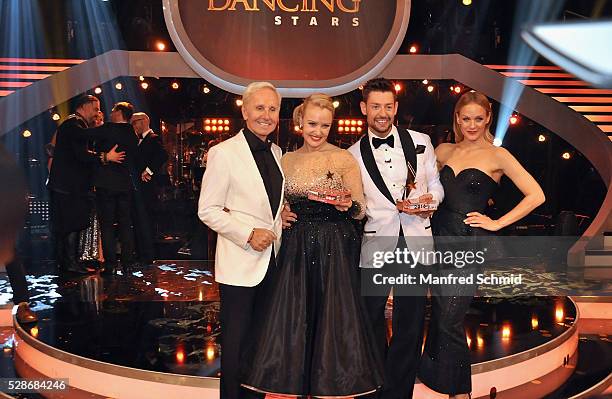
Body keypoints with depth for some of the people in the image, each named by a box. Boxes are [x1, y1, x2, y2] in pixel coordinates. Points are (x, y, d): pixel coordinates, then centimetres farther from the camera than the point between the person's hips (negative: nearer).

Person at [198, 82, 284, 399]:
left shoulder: (275, 152, 11)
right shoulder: (224, 152, -10)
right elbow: (207, 210, -11)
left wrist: (283, 215, 5)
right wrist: (248, 235, -18)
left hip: (272, 259, 7)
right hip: (240, 263, -6)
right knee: (236, 341, 6)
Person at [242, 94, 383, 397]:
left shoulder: (343, 159, -4)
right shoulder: (287, 160, 9)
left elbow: (360, 210, -3)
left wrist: (348, 206, -24)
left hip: (334, 250, -4)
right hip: (296, 250, 4)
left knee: (334, 319, 3)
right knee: (294, 320, 8)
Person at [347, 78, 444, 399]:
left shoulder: (420, 142, 5)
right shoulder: (354, 154, 2)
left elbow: (436, 186, 11)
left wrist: (430, 199, -10)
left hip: (417, 243, 1)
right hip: (375, 244, -1)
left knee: (410, 327, 11)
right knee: (371, 324, 12)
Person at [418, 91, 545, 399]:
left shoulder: (497, 155, -3)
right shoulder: (443, 151, 10)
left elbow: (536, 195, -7)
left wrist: (497, 223, -8)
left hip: (470, 242, -5)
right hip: (440, 236, 5)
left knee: (449, 322, -5)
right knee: (439, 316, 12)